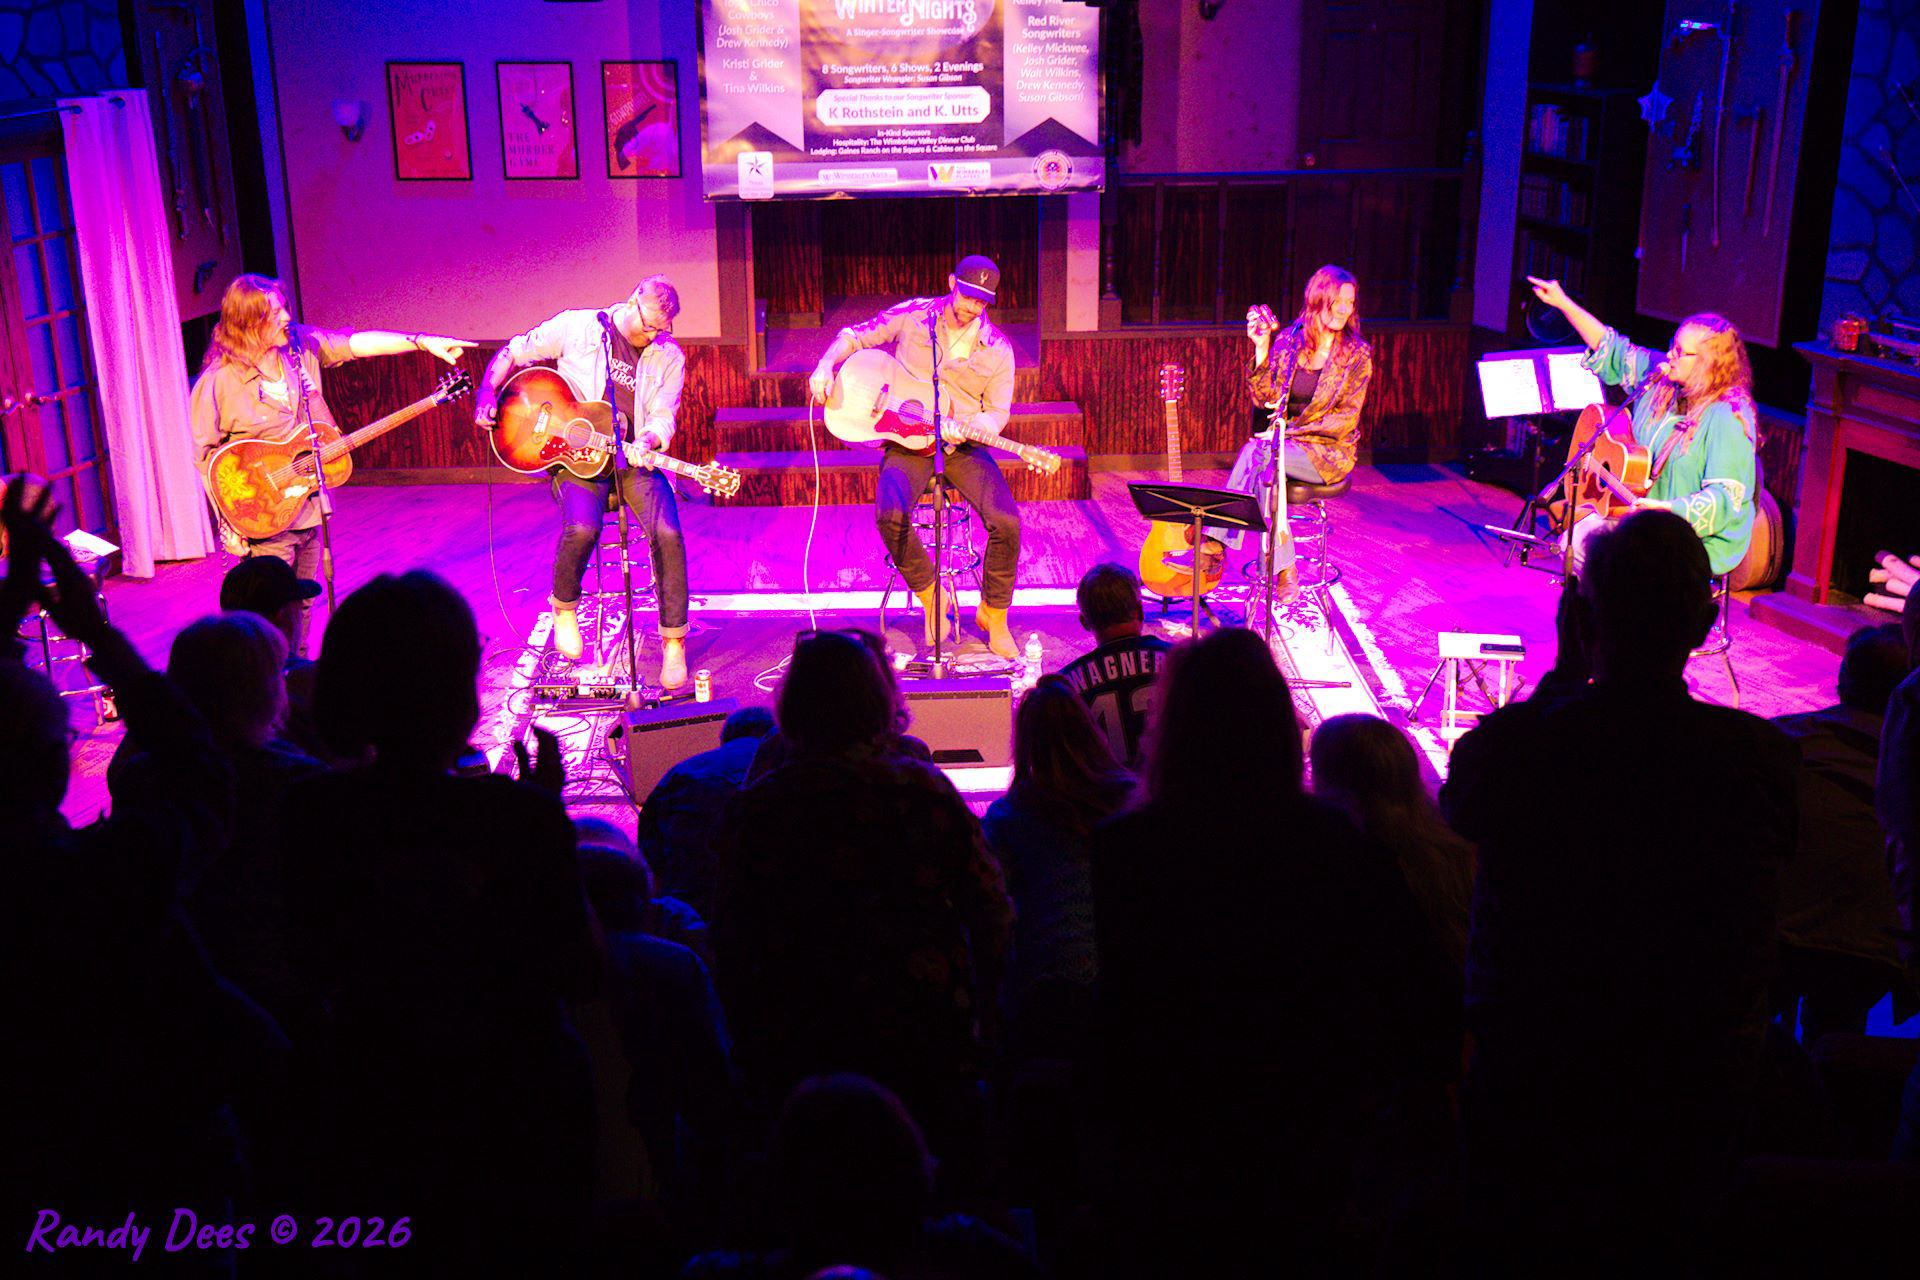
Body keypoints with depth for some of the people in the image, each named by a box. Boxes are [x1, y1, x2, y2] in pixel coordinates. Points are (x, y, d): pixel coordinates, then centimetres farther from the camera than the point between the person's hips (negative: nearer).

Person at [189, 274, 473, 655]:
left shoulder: (300, 344, 1)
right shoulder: (218, 381, -15)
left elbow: (358, 342, -1)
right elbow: (206, 454, -11)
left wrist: (423, 343, -11)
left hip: (309, 506, 6)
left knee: (302, 606, 17)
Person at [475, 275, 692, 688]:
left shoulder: (669, 356, 3)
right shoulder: (576, 328, 0)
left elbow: (663, 417, 1)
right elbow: (512, 353, 8)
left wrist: (647, 440, -22)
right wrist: (487, 395, -7)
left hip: (634, 459, 2)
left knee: (667, 533, -24)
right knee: (581, 528, -31)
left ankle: (673, 640, -10)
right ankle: (564, 606, 3)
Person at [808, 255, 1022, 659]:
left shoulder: (997, 349, -1)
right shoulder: (912, 316, -1)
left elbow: (997, 411, 2)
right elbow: (855, 337, 9)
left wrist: (963, 430, -19)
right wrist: (825, 365, -9)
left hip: (963, 444, 1)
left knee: (1006, 522, -22)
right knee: (890, 513, -30)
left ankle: (993, 613, 1)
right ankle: (930, 597, -4)